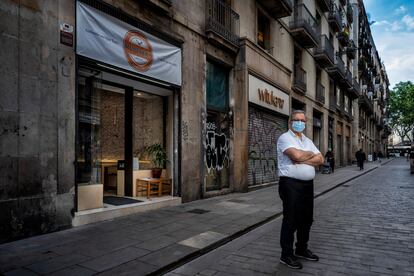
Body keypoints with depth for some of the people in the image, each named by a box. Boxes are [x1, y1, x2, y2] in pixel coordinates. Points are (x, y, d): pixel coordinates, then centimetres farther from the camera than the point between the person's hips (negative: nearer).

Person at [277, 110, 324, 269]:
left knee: (306, 219, 16)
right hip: (291, 184, -8)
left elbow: (320, 160, 5)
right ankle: (286, 255, 12)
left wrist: (303, 160, -12)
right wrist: (311, 154, -4)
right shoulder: (285, 138, -7)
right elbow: (297, 155, -24)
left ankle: (301, 249, 33)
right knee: (290, 220, -1)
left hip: (307, 184, 8)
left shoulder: (308, 141, 16)